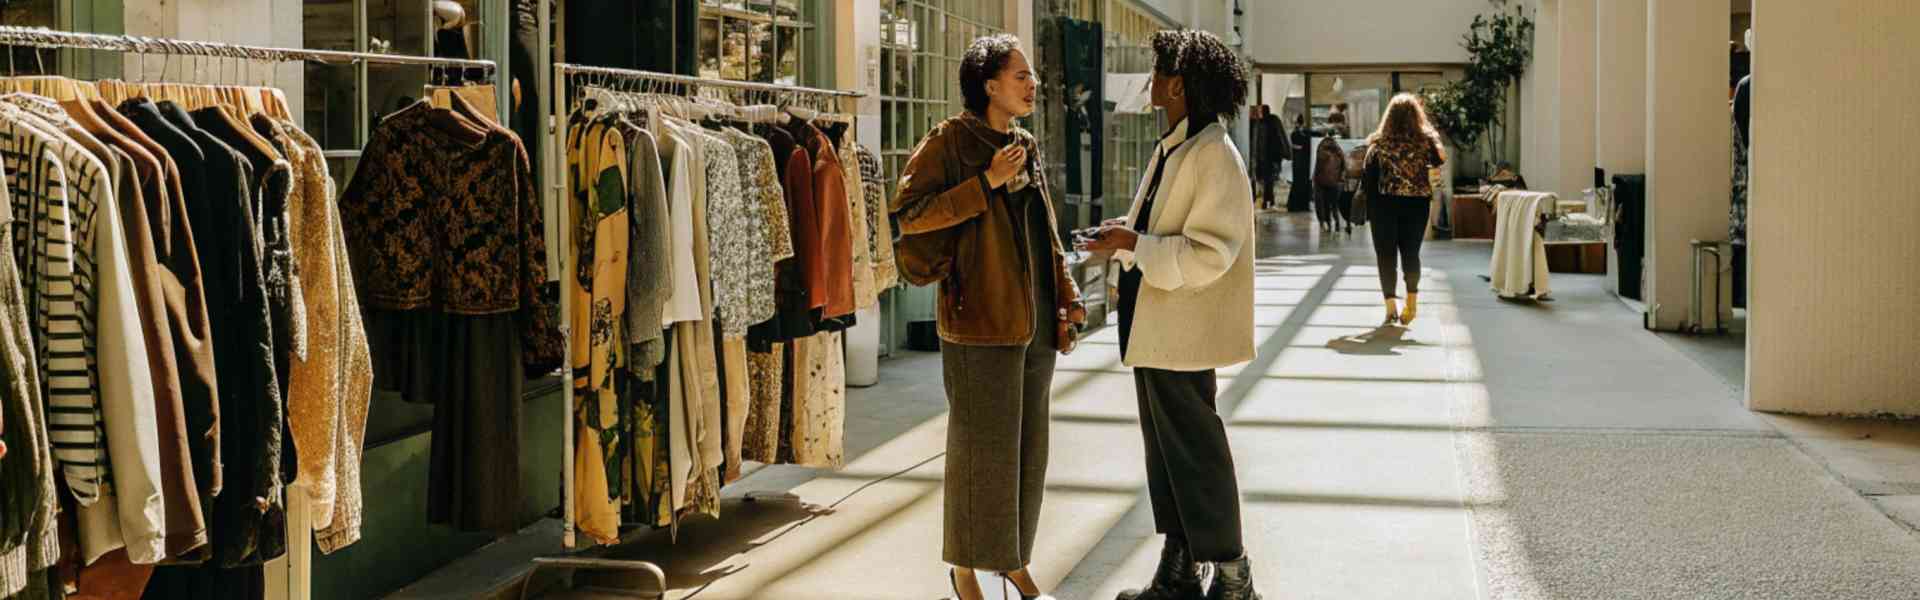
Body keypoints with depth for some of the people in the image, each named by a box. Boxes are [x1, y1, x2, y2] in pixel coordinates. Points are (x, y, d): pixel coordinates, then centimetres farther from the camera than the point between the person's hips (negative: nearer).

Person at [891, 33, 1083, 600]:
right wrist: (986, 183, -19)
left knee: (1028, 445, 12)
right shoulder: (950, 141, -8)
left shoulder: (1025, 145, 14)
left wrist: (1068, 298, 13)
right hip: (981, 319, -7)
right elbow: (909, 212, -17)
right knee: (981, 447, -2)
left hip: (1035, 320, 7)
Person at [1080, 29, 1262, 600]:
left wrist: (1133, 244, -20)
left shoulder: (1214, 156, -17)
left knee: (1195, 452, 0)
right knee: (1164, 448, 16)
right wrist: (1124, 239, 4)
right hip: (1153, 327, 10)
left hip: (1182, 334, -10)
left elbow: (1209, 254, -22)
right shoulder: (1171, 149, 12)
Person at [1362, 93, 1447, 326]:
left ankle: (1391, 305, 0)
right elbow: (1440, 161, 12)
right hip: (1417, 204, 1)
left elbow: (1369, 178, -4)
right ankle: (1411, 300, 16)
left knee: (1386, 254, 6)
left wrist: (1369, 210, 5)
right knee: (1411, 252, 15)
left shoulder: (1379, 144, -6)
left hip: (1385, 204, -1)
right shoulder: (1426, 142, -6)